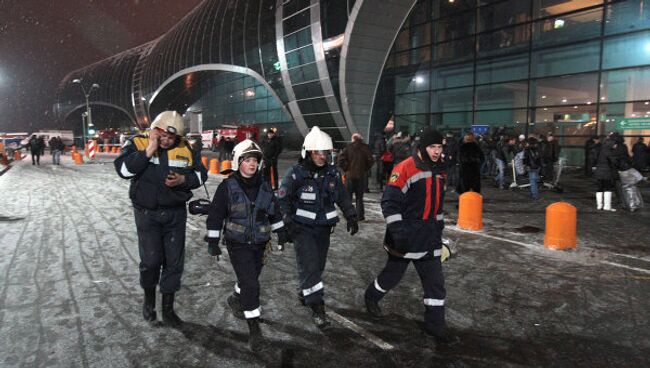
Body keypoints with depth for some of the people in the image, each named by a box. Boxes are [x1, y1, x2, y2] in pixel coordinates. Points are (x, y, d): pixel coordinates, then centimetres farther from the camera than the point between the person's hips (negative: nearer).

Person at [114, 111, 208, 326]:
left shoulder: (185, 149, -1)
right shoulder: (138, 144, -6)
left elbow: (201, 174, 6)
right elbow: (123, 170, -20)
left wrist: (183, 180, -13)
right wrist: (148, 151, -25)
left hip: (176, 213, 3)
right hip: (147, 213, -2)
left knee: (174, 261, 7)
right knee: (150, 260, -6)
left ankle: (168, 308, 24)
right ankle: (149, 299, 26)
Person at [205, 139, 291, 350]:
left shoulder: (264, 185, 1)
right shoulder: (227, 187, -11)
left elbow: (275, 211, 12)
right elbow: (215, 215, -6)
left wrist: (281, 233, 14)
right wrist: (213, 242, -6)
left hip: (259, 242, 5)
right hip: (238, 243, -5)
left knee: (251, 277, 18)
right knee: (250, 284, -10)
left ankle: (236, 299, 49)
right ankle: (254, 329, -1)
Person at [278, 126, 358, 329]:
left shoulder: (332, 173, 2)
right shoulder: (296, 173, -12)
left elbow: (342, 197, 11)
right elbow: (282, 199, -6)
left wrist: (351, 217, 1)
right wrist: (287, 222, -13)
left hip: (324, 227, 5)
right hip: (302, 227, -5)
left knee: (318, 265, 13)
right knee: (309, 265, -12)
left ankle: (304, 293, 36)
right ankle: (317, 308, -5)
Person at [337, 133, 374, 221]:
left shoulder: (348, 147, -3)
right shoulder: (366, 148, -2)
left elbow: (341, 159, -10)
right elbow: (370, 161, -6)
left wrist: (346, 169, 1)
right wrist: (365, 169, 7)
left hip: (350, 175, -1)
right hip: (362, 175, 1)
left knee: (348, 195, 12)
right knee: (359, 197, 9)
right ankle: (360, 216, 10)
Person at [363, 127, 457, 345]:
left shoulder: (439, 171, 8)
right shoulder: (404, 169, -17)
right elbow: (389, 203, -19)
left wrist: (439, 228, 21)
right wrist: (398, 232, -24)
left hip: (429, 240, 6)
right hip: (404, 239, -6)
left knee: (435, 282, 5)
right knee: (393, 275, 13)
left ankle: (435, 325, 19)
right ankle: (371, 297, 41)